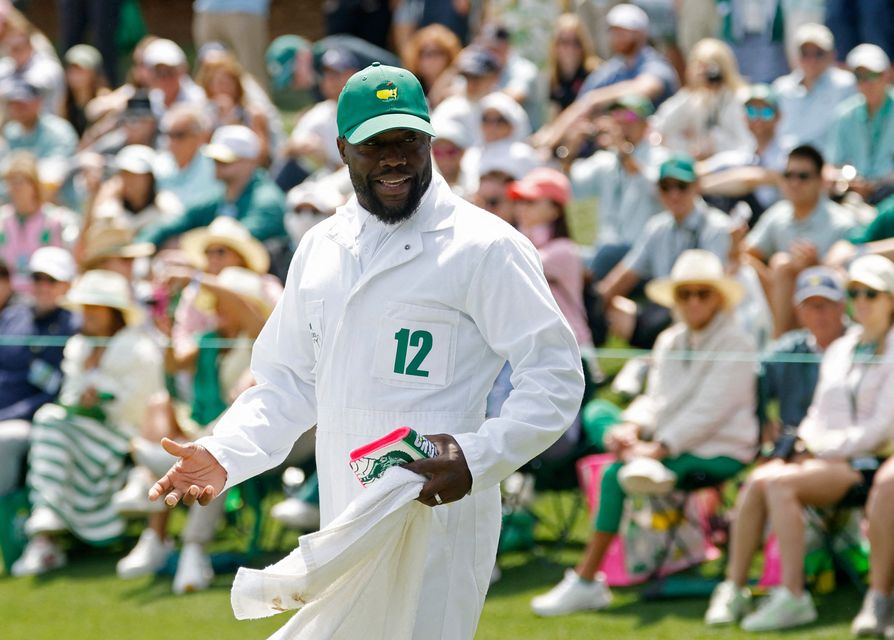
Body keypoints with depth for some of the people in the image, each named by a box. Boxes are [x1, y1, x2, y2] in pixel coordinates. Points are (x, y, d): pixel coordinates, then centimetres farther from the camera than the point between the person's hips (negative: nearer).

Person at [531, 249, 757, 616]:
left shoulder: (735, 344, -6)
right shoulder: (669, 343, 18)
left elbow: (708, 410, -15)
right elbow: (655, 400, 14)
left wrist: (660, 447, -24)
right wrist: (633, 427, -10)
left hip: (719, 452, -8)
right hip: (673, 444, 8)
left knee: (615, 475, -24)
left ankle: (585, 582, -21)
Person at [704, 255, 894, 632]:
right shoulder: (839, 351, 20)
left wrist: (824, 450, -13)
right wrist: (805, 442, -1)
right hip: (822, 456, 6)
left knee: (781, 484, -31)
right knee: (756, 481, -23)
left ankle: (793, 596, -31)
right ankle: (734, 589, -22)